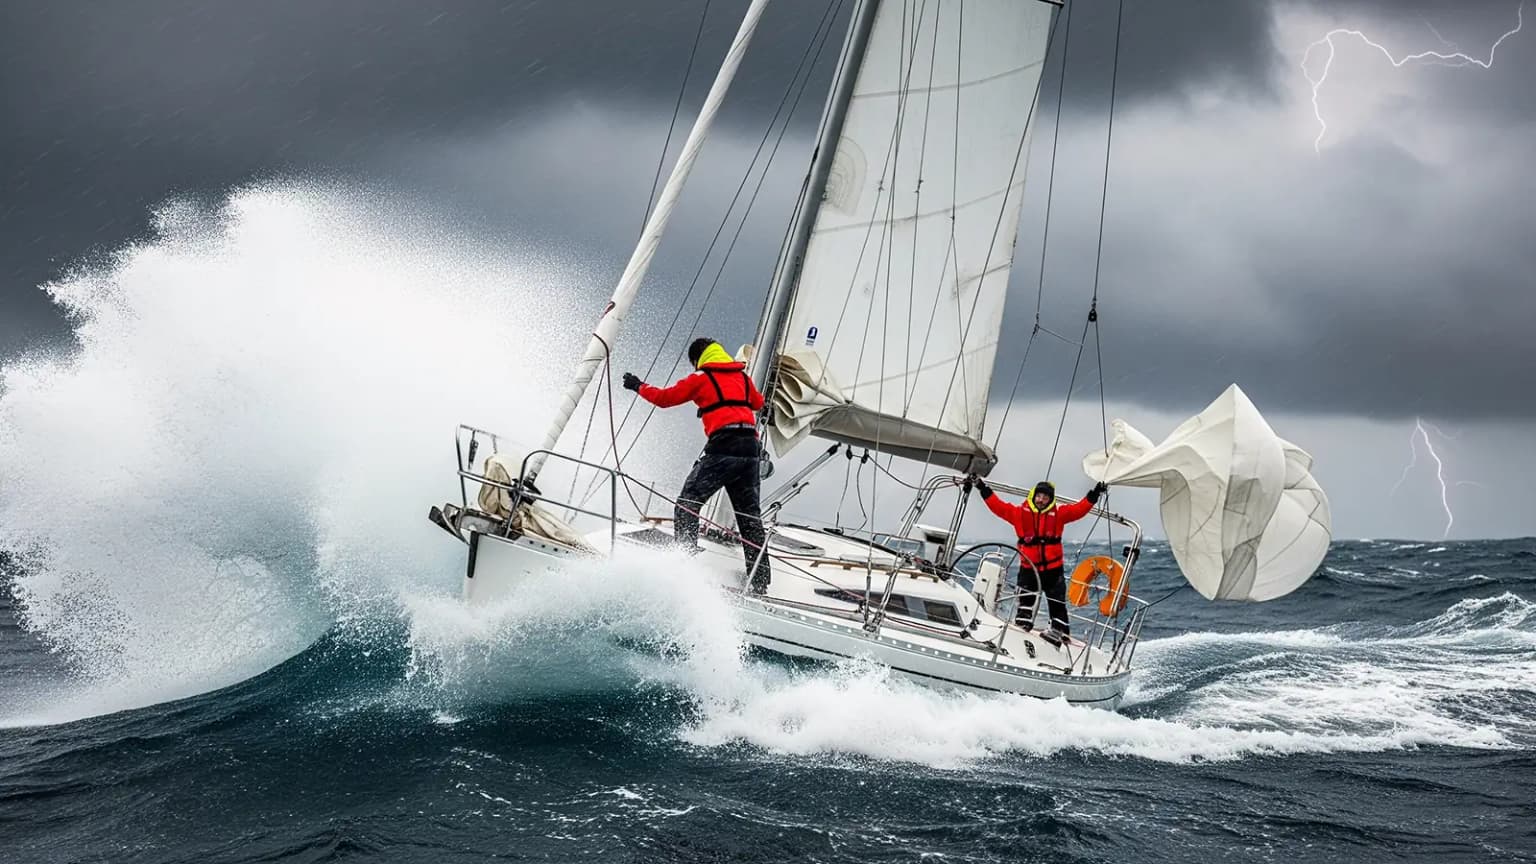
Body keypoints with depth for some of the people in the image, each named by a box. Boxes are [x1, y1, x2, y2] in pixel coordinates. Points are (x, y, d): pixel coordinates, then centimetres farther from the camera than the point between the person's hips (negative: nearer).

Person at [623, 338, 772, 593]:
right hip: (750, 448, 6)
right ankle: (760, 579, 10)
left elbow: (665, 398, 11)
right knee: (750, 514, 11)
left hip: (722, 447, -6)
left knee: (688, 503, -1)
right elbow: (758, 403, 38)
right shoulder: (743, 376, 21)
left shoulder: (701, 379, 6)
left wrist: (639, 386, 28)